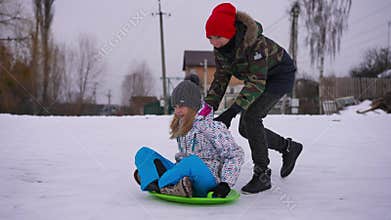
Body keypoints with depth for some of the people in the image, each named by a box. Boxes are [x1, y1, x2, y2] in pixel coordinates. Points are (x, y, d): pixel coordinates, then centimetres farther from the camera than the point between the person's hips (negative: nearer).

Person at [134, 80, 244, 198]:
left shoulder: (212, 127, -7)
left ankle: (160, 184, -23)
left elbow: (236, 154, -8)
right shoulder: (182, 126, 15)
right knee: (143, 152, 0)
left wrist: (226, 184, -16)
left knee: (193, 161, -41)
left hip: (207, 182, -8)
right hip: (184, 178, 8)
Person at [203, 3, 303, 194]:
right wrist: (208, 106, -17)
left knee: (251, 116, -26)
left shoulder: (255, 43, -36)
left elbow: (256, 83, -38)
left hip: (280, 75, -8)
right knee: (245, 129, 3)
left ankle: (262, 175, -17)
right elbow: (221, 78, -5)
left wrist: (232, 111, -44)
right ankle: (288, 147, 24)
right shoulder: (220, 48, -13)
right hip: (259, 78, 8)